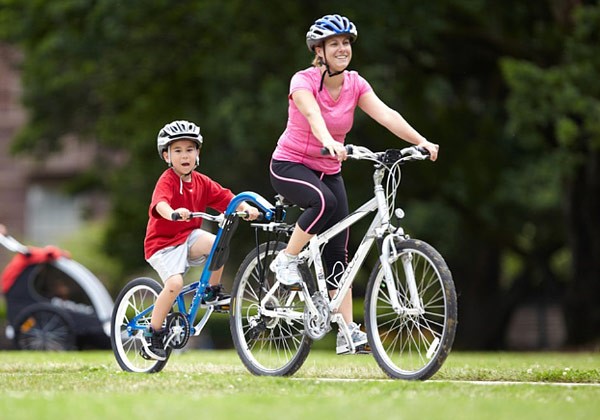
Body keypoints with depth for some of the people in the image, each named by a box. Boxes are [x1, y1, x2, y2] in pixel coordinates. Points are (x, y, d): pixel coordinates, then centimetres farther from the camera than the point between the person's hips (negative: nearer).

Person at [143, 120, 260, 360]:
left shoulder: (201, 182, 4)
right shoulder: (167, 181, -15)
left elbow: (226, 198, -3)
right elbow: (160, 203, -35)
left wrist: (246, 208, -23)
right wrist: (173, 213, -58)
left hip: (189, 237, 5)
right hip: (163, 242, -5)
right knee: (175, 283, -27)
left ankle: (213, 291, -4)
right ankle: (153, 333, -10)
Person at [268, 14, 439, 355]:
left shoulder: (355, 84, -4)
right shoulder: (304, 81, -18)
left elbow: (386, 115, -18)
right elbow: (313, 114, -38)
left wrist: (421, 141, -33)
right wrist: (329, 142, -59)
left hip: (328, 171, 5)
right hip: (290, 166, -5)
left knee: (338, 251, -4)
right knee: (325, 201, -36)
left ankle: (348, 332, -3)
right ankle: (286, 260, -15)